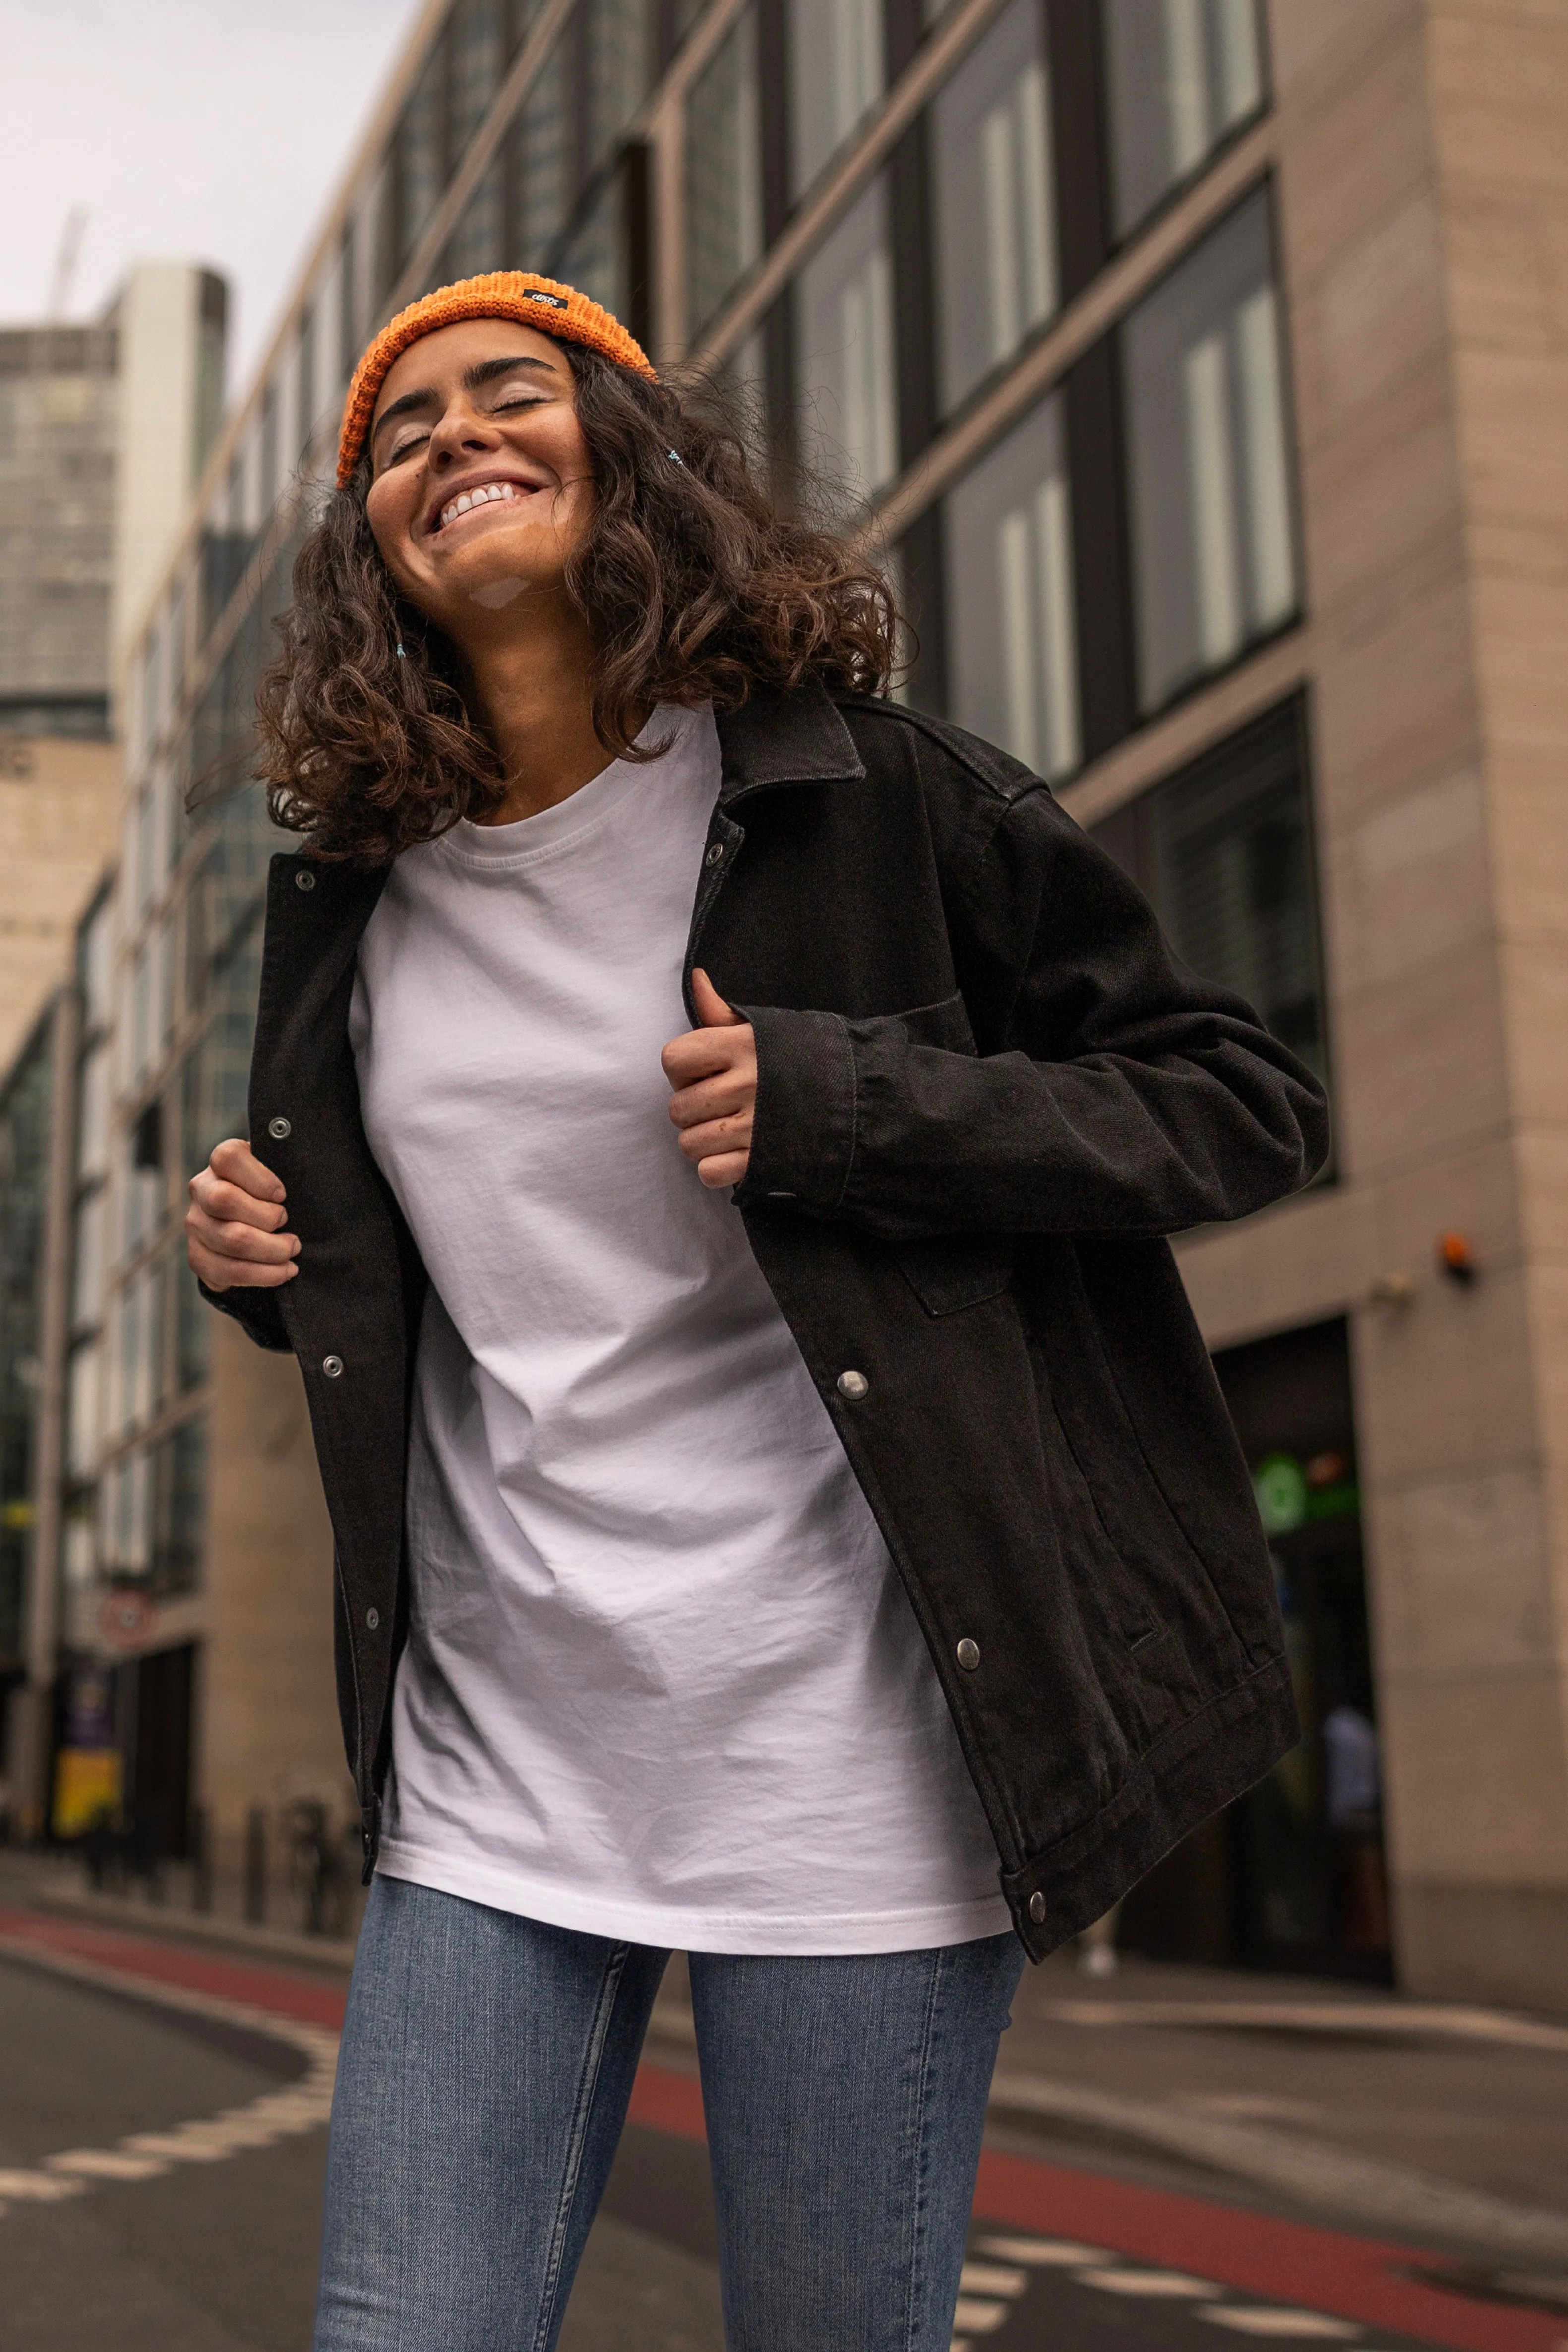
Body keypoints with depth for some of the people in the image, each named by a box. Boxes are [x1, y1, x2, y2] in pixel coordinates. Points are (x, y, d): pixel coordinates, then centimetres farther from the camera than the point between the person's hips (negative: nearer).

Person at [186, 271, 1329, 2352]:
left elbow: (1252, 1105, -5)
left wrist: (839, 1102, -17)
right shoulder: (353, 903, 10)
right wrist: (277, 1267, 3)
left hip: (837, 1773, -3)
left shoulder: (875, 802, -6)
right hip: (490, 1771, 4)